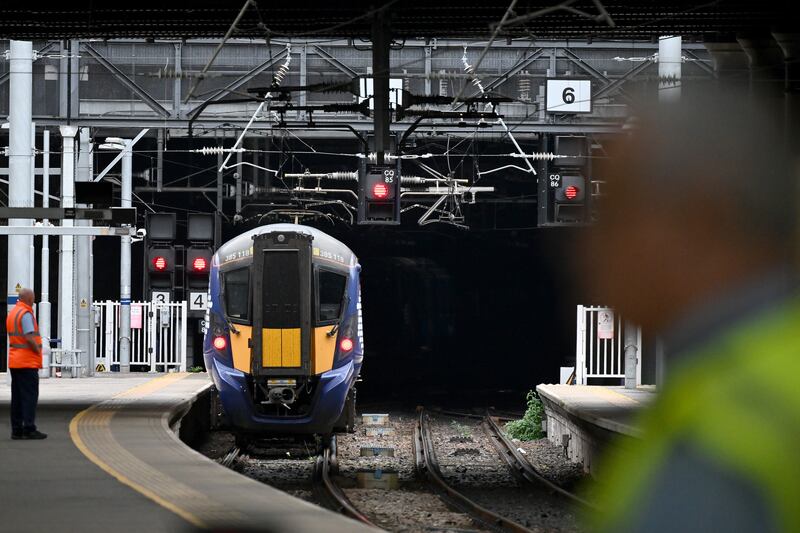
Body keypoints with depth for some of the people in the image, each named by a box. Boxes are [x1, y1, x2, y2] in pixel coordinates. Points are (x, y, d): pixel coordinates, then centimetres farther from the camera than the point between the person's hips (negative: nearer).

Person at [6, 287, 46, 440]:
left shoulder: (12, 313, 15)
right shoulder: (26, 314, -14)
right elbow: (29, 338, -22)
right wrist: (38, 352, -7)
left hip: (14, 362, 9)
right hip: (27, 362, -9)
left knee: (17, 397, 9)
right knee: (30, 396, -7)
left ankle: (16, 430, 9)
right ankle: (29, 430, -10)